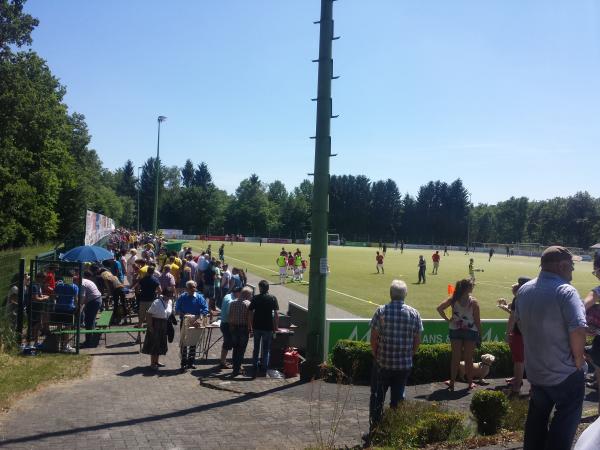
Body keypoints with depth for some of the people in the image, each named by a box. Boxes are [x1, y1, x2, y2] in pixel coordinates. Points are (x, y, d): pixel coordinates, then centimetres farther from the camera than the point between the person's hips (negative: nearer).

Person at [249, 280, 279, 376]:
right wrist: (276, 327, 1)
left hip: (257, 327, 1)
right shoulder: (273, 298, -6)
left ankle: (255, 366, 26)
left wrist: (251, 325, 6)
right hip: (268, 327, -1)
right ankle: (264, 368, 13)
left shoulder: (255, 298, -4)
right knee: (266, 349, 10)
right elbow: (276, 314, -9)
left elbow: (251, 313, -4)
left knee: (256, 347, 18)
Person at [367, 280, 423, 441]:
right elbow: (417, 341, 0)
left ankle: (374, 430, 18)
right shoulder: (414, 313, -5)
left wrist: (376, 356, 6)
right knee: (398, 397, 16)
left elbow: (373, 338, -10)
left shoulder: (381, 311, -12)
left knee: (377, 397, 12)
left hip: (382, 363, -2)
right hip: (404, 364, 2)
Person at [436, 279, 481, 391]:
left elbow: (439, 308, -14)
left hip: (455, 331, 2)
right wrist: (480, 334, 1)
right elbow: (477, 320, -8)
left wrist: (447, 319, -4)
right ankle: (470, 383, 19)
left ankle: (452, 382, 17)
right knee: (468, 358, 9)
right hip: (470, 331, -2)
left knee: (455, 357, 11)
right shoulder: (473, 302, -11)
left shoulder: (453, 299, -4)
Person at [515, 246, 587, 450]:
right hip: (565, 373, -7)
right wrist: (578, 360, -13)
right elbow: (578, 330, -28)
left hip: (535, 369, 7)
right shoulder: (565, 292, -21)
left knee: (537, 417, 22)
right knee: (565, 421, 7)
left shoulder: (524, 290, 3)